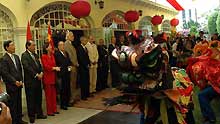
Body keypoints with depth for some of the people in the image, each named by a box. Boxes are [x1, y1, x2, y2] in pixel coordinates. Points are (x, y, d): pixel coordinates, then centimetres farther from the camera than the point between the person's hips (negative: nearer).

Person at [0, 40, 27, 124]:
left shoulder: (16, 57, 11)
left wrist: (21, 81, 3)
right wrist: (15, 82, -14)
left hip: (18, 84, 7)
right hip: (11, 86, -6)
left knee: (19, 102, 13)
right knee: (12, 104, 2)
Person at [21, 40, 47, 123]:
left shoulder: (35, 55, 15)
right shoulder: (24, 55, -9)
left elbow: (39, 65, 15)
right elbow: (27, 67, -17)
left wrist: (41, 73, -4)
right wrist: (36, 75, -16)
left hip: (38, 79, 7)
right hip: (30, 81, -7)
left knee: (39, 98, 12)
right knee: (31, 99, 2)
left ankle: (39, 113, 23)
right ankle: (31, 116, 13)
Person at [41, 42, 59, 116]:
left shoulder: (52, 55, 13)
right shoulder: (44, 56, -9)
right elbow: (46, 66, -16)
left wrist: (56, 68, -4)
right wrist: (54, 68, -21)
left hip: (53, 77, 7)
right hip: (47, 77, -7)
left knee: (54, 94, 12)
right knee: (48, 94, 0)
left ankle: (54, 109, 22)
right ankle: (49, 111, 8)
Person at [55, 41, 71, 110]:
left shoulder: (66, 53, 16)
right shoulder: (57, 54, -9)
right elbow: (57, 64, -14)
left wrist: (70, 66, 3)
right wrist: (66, 67, -13)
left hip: (67, 73, 7)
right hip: (62, 74, -7)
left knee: (68, 88, 10)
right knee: (63, 89, -2)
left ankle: (67, 102, 22)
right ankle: (63, 104, 8)